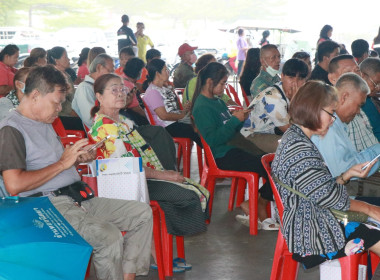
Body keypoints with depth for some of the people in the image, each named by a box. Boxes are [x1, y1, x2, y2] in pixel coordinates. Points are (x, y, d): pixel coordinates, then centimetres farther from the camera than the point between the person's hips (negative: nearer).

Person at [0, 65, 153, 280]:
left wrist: (77, 159, 10)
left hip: (78, 198, 10)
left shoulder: (45, 124, 20)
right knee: (110, 236, -30)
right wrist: (62, 163, -14)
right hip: (50, 205, -10)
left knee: (142, 212, 1)